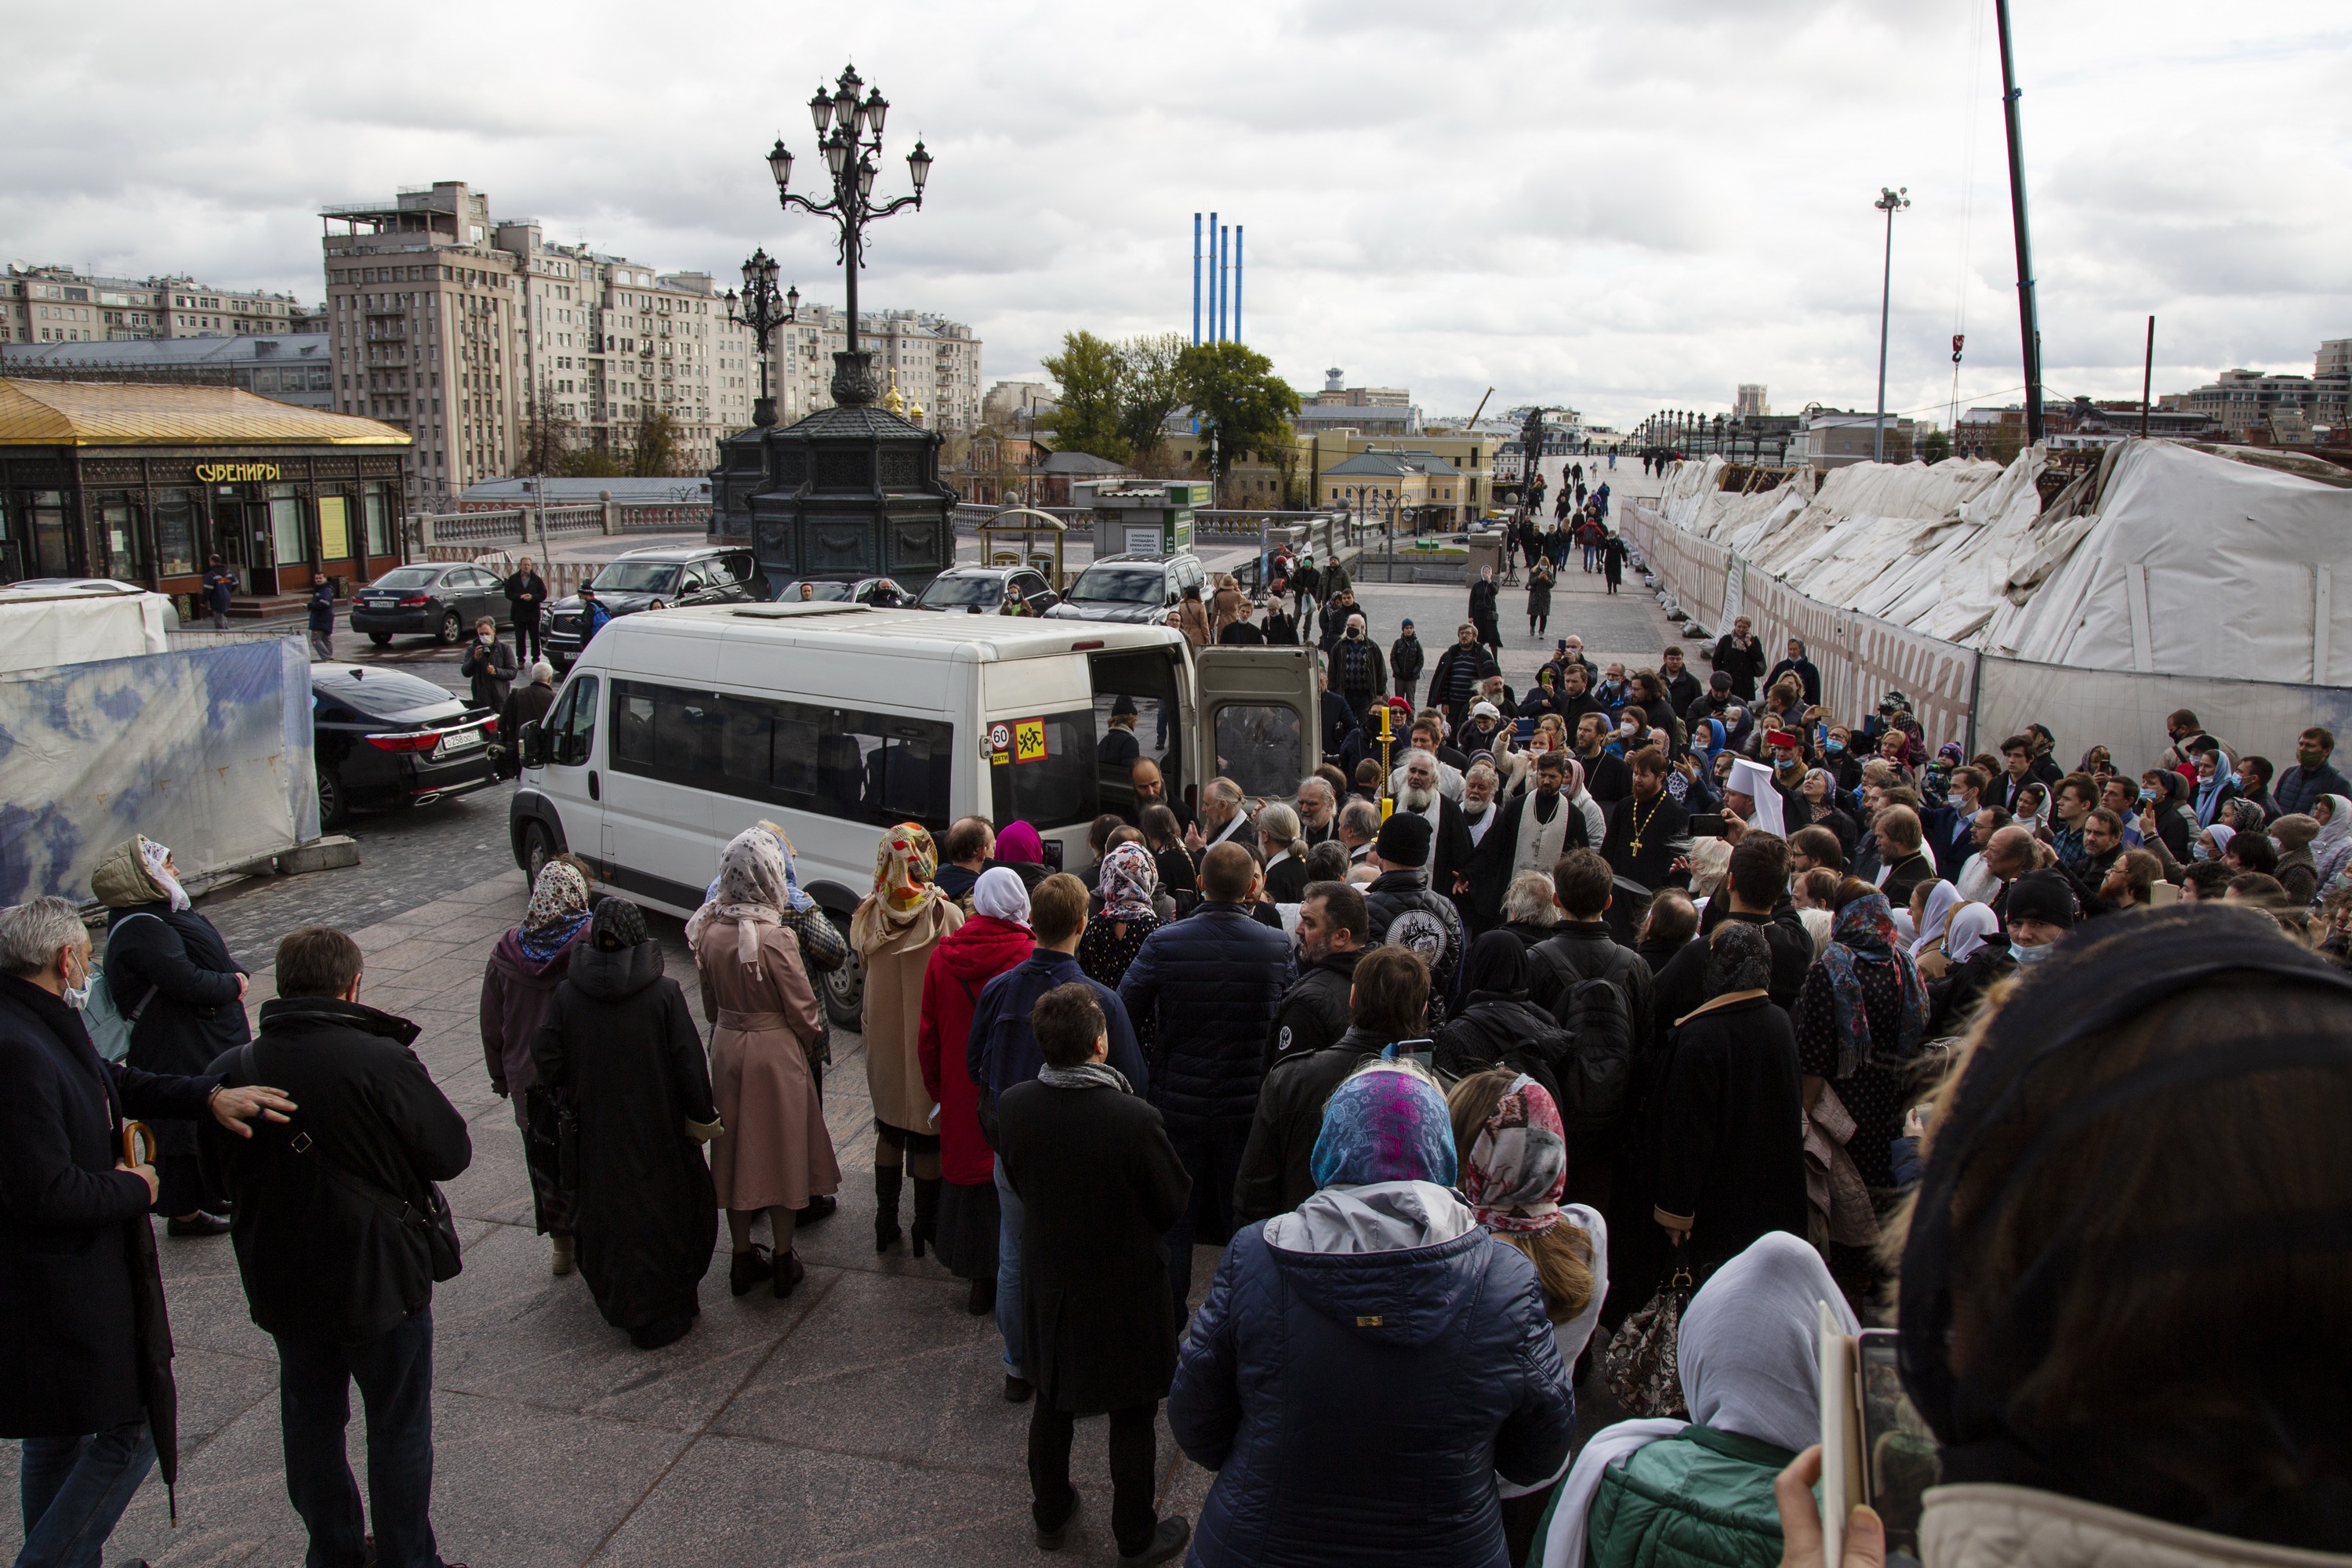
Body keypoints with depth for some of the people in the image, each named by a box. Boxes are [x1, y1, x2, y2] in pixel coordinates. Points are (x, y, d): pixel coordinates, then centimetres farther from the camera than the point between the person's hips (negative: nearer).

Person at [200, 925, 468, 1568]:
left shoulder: (231, 1073, -9)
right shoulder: (382, 1062, -23)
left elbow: (216, 1170, 5)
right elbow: (452, 1153, -14)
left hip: (281, 1281, 4)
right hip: (381, 1279, -4)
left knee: (311, 1423, 21)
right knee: (399, 1426, 12)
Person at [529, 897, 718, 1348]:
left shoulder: (566, 994, -10)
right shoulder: (663, 993, -17)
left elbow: (547, 1059, -4)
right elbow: (689, 1062, -14)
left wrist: (577, 1104, 11)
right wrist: (701, 1117, -2)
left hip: (597, 1133, 2)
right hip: (659, 1131, -2)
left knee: (607, 1215, 18)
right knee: (665, 1214, 14)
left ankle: (618, 1305, 34)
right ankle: (667, 1311, 24)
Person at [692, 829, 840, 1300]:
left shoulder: (708, 928, -6)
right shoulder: (775, 936, -24)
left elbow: (709, 1000, 7)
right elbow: (802, 1009, -15)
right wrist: (812, 1038, 5)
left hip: (726, 1046, 5)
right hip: (776, 1051, -5)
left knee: (736, 1151, 17)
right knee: (781, 1151, 11)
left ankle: (742, 1260, 29)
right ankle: (783, 1262, 22)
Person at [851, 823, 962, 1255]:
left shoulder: (868, 915, -7)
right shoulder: (945, 914, -19)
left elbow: (864, 966, 4)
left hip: (884, 1038, 4)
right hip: (931, 1037, -4)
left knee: (889, 1129, 20)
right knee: (929, 1135, 10)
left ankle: (885, 1222, 27)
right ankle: (927, 1226, 21)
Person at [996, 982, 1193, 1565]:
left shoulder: (1012, 1105, -18)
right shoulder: (1134, 1118, -31)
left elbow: (1016, 1183, 0)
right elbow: (1175, 1204, -17)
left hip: (1047, 1282, 4)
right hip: (1125, 1291, -4)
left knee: (1052, 1404, 25)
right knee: (1132, 1418, 16)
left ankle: (1049, 1515, 44)